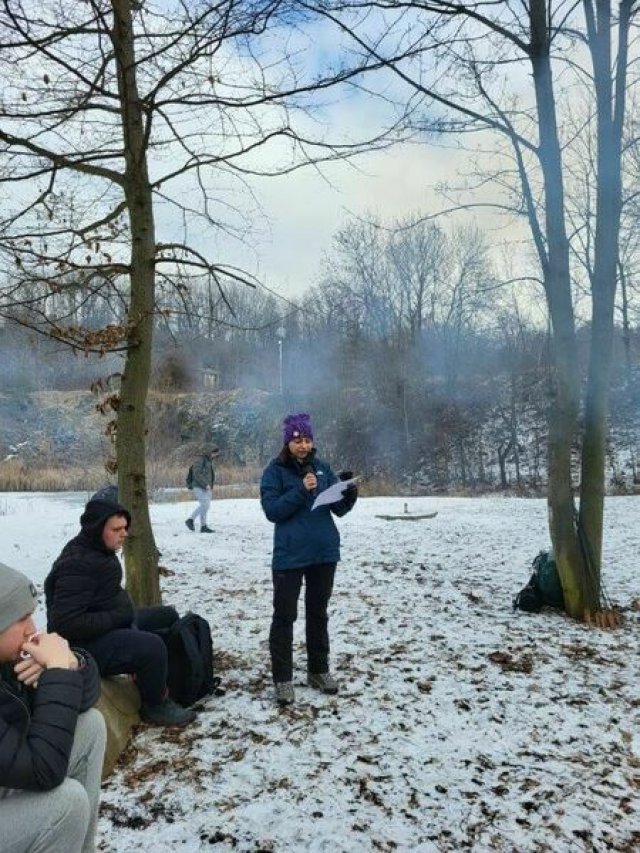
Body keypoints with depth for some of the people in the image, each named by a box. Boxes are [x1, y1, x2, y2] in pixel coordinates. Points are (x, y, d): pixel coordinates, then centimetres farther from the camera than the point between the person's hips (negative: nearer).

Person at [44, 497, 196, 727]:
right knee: (152, 647, -31)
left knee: (168, 616, 17)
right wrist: (117, 617, -24)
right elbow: (66, 624, -33)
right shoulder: (77, 565, -26)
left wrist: (126, 610, 4)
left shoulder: (99, 550, 5)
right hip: (88, 643, -11)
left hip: (115, 622, 11)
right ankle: (155, 706, -4)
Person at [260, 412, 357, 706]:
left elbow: (338, 508, 6)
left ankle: (318, 670, 29)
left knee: (318, 613, 16)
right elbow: (272, 510, -14)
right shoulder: (275, 470, -6)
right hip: (289, 555, -4)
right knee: (284, 616, 1)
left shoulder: (322, 467, 5)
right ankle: (283, 678, 13)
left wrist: (349, 496, -16)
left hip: (324, 552, 4)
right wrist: (301, 490, -24)